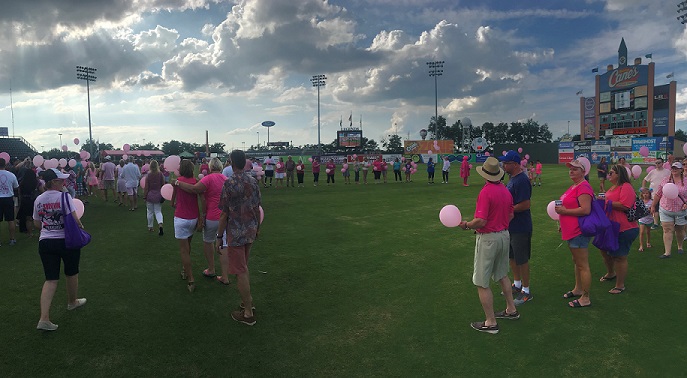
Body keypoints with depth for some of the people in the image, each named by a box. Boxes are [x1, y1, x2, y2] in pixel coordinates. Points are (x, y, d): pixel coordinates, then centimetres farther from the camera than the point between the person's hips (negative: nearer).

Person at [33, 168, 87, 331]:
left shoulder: (39, 199, 3)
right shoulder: (64, 196, -14)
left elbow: (37, 224, 12)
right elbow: (74, 220, -21)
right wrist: (80, 225, 0)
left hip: (45, 242, 4)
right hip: (66, 241, -4)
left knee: (51, 279, 5)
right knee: (72, 273, 20)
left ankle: (44, 318, -5)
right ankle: (72, 302, 41)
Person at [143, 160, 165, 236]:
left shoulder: (148, 175, -10)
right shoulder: (160, 174, -6)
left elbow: (146, 187, -7)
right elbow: (163, 185, -1)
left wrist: (144, 196, 2)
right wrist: (163, 195, 10)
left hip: (150, 195, -1)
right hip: (158, 195, 1)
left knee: (150, 212, 13)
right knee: (158, 211, 8)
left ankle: (150, 227, 24)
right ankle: (160, 224, -16)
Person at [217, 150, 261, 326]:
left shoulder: (229, 184, -16)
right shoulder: (253, 182, 2)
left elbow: (224, 214, -15)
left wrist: (220, 236, -7)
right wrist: (257, 228, 21)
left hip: (236, 234, -7)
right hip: (250, 232, 7)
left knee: (241, 272, 2)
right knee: (244, 268, 22)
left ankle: (248, 313, 10)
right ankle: (247, 303, 33)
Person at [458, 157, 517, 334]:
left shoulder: (485, 192, -22)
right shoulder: (506, 190, 4)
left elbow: (480, 221, -26)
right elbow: (510, 215, 13)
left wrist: (466, 225, -9)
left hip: (488, 239, -9)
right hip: (504, 235, 9)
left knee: (481, 283, 2)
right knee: (502, 275, 26)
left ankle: (490, 322, 10)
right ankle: (511, 309, 38)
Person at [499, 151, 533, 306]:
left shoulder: (521, 180, -23)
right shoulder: (512, 178, 9)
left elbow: (525, 205, -28)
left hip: (520, 228, -10)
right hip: (511, 226, 10)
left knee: (522, 260, 3)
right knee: (512, 257, 21)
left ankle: (526, 291, 18)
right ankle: (517, 285, 37)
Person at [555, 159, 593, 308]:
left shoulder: (583, 187, -18)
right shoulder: (574, 187, 14)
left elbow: (585, 210, -28)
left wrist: (564, 211, -20)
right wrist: (561, 222, 24)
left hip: (579, 231, -11)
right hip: (571, 231, 11)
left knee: (582, 265, -2)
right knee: (576, 261, 23)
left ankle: (585, 298, 7)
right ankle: (578, 289, 39)